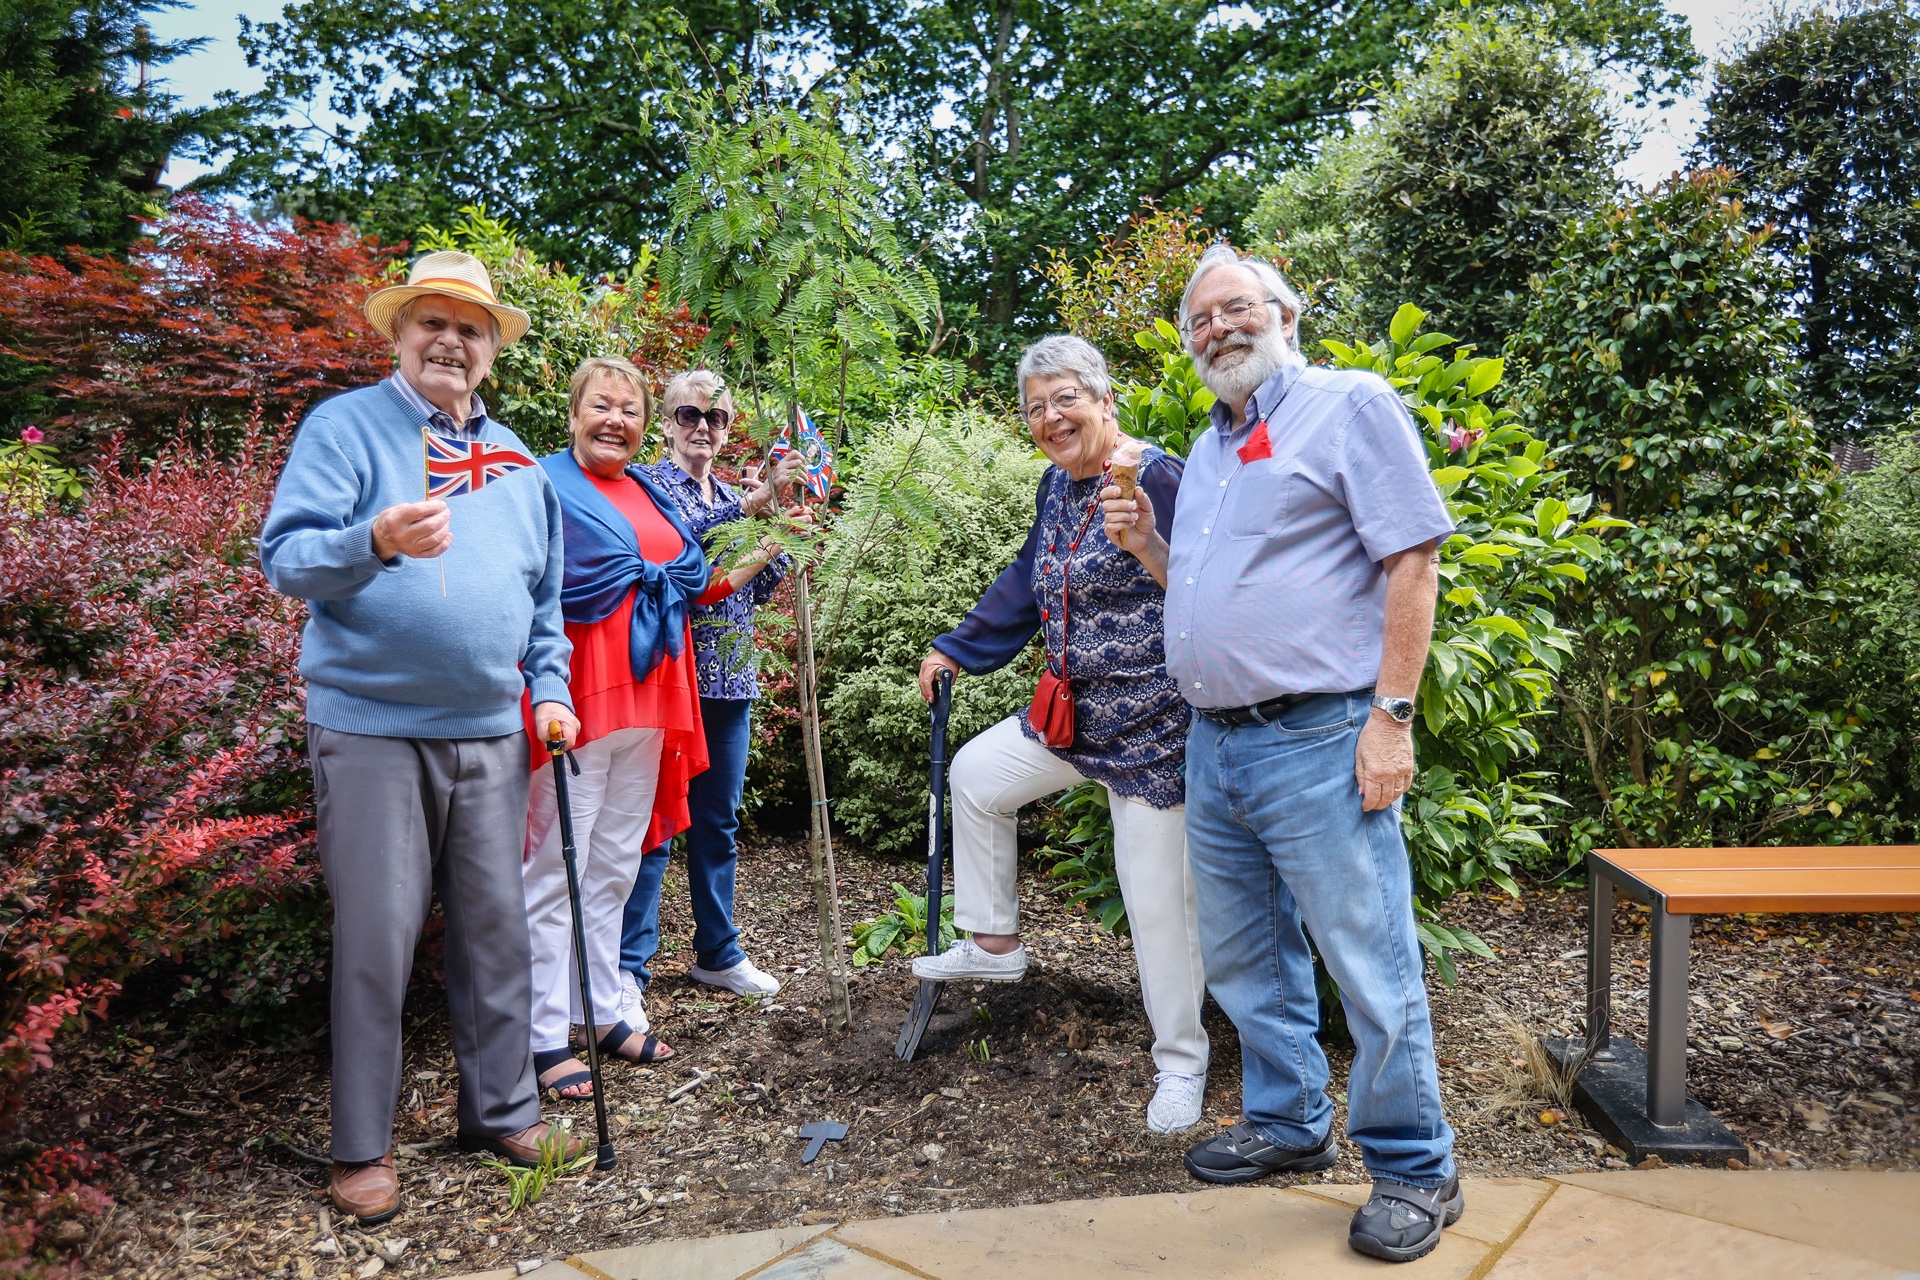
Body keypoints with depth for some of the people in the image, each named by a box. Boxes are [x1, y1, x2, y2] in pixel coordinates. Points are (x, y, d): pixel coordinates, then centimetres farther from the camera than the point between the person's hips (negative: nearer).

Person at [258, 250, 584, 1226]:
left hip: (489, 732, 5)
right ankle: (362, 1147, 15)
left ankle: (501, 1109, 25)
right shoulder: (345, 426, 0)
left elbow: (543, 597, 20)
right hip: (372, 727, -4)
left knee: (496, 927, 10)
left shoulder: (515, 461, 15)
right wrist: (375, 541, -27)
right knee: (376, 939, 0)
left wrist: (548, 691, 9)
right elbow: (284, 557, -9)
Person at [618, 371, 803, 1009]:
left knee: (718, 819, 13)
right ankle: (628, 968, 2)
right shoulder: (649, 482, 0)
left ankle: (718, 952, 24)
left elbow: (758, 588, 12)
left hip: (729, 677, 6)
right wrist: (746, 506, -24)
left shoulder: (733, 494, 18)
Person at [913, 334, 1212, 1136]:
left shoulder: (1159, 482, -20)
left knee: (1157, 893, -1)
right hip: (1073, 716, 9)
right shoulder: (1058, 485, 8)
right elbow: (1027, 583, 20)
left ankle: (1180, 1062, 21)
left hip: (1152, 727, -9)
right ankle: (994, 946, 33)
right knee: (975, 775, 19)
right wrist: (956, 650, 24)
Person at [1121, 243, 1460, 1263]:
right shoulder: (1209, 448, 20)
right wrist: (1148, 543, 7)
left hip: (1318, 740, -8)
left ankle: (1413, 1170, 19)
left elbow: (1413, 560, -11)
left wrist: (1390, 716, -17)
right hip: (1213, 746, 8)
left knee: (1370, 966, 1)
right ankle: (1287, 1123, 35)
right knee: (1244, 958, 17)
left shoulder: (1350, 404, -4)